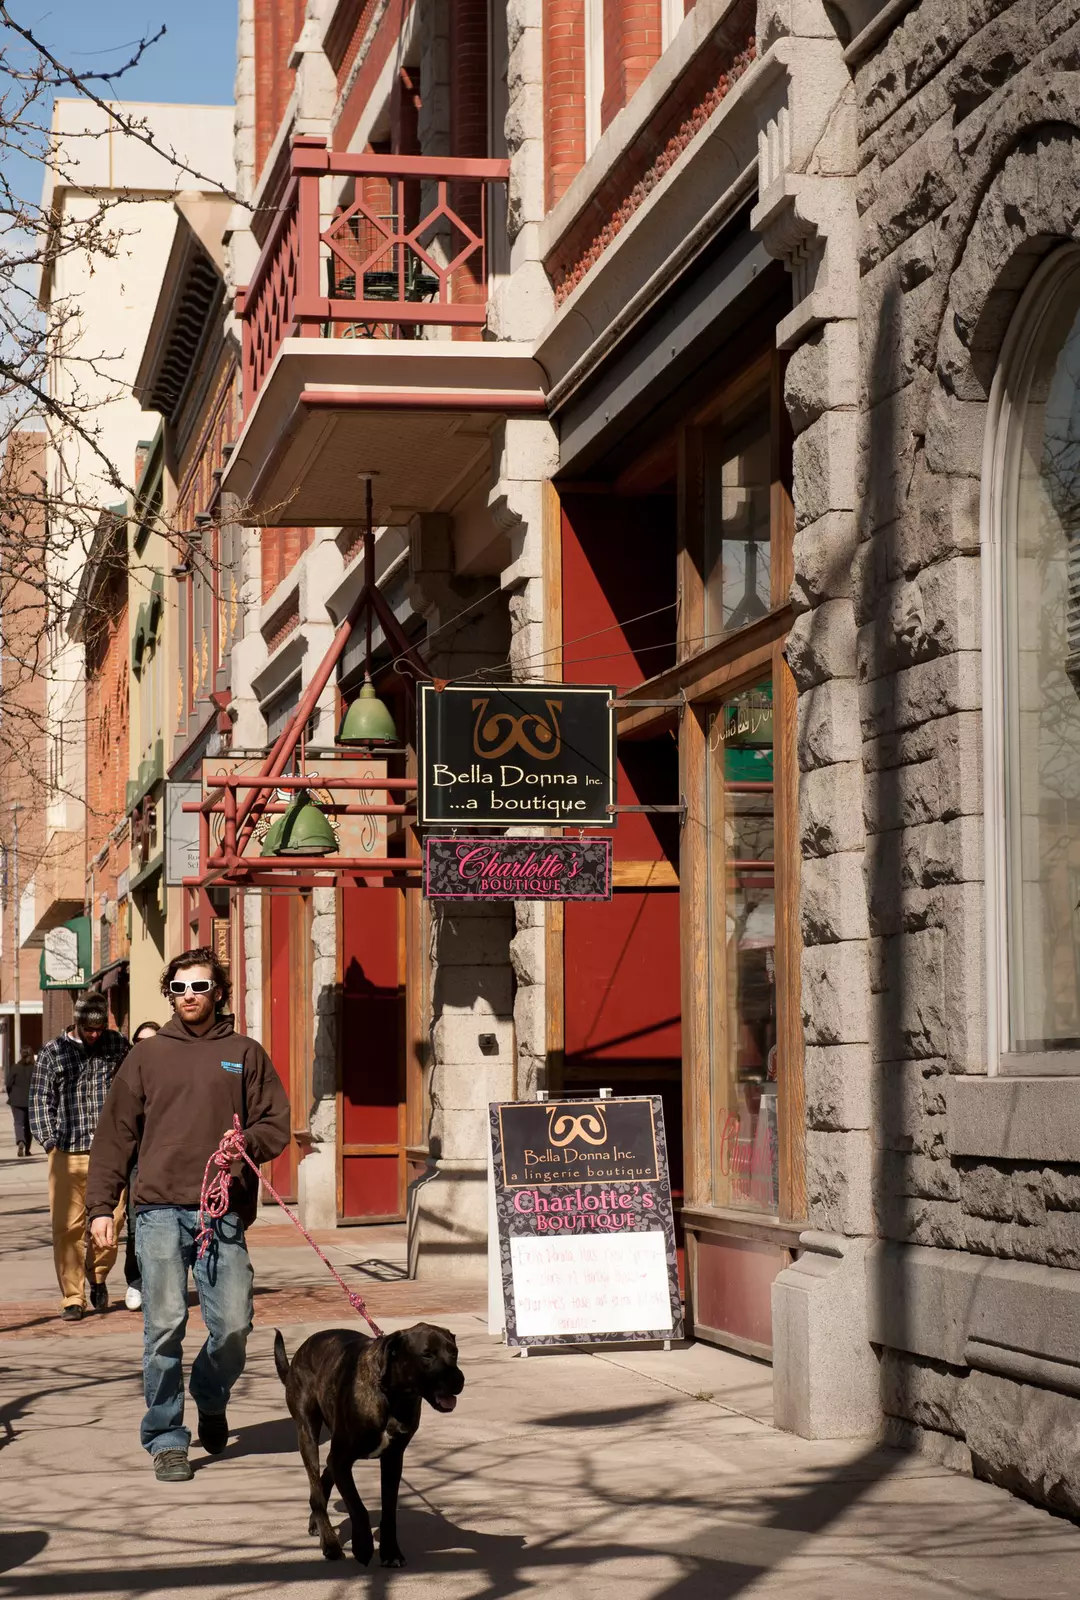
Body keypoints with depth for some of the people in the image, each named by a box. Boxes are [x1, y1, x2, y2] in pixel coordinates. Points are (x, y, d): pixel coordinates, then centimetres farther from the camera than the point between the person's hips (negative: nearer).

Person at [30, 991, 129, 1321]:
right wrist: (50, 1141, -1)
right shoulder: (52, 1053, 7)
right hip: (67, 1154, 0)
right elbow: (40, 1100, 8)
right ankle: (72, 1298, 8)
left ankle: (97, 1275, 25)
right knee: (68, 1228, -2)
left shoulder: (118, 1046, 8)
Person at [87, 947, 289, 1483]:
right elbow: (115, 1135, 11)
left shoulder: (245, 1055, 13)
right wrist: (101, 1206, 3)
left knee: (233, 1325, -4)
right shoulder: (146, 1057, 13)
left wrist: (247, 1142, -11)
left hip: (224, 1212, 0)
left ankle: (211, 1401, 26)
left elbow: (277, 1123, 11)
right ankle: (166, 1439, 4)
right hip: (160, 1209, 0)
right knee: (165, 1325, -7)